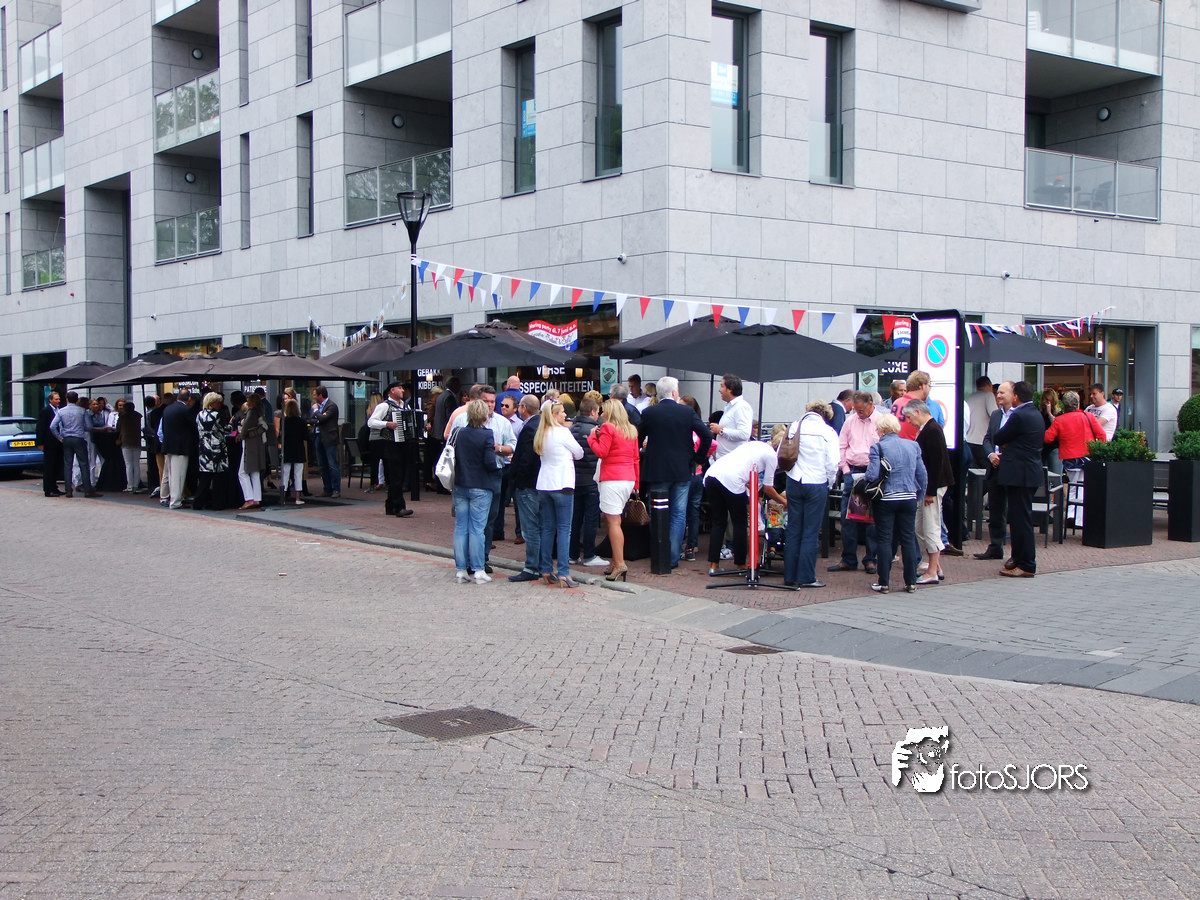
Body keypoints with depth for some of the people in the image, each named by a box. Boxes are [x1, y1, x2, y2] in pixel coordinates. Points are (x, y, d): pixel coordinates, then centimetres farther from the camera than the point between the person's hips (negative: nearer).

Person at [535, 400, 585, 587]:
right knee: (564, 529, -5)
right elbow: (579, 453, 0)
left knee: (548, 528, 11)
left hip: (543, 485, 7)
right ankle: (563, 574, -9)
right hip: (561, 484, -7)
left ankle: (546, 572, 13)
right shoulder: (562, 432, -10)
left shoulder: (541, 434, 9)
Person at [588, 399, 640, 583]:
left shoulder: (608, 428, -6)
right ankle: (616, 561, 14)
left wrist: (592, 436, 2)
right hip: (629, 478, 7)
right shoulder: (631, 430, 15)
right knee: (613, 520, 14)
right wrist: (636, 483, 21)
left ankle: (619, 564, -15)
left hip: (613, 479, -7)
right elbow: (636, 458, 17)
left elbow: (601, 452, -13)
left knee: (613, 521, -8)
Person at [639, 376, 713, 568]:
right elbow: (707, 435, -9)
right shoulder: (687, 412, -4)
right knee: (678, 515, 7)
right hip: (682, 471, 0)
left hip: (656, 472, 0)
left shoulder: (648, 413, -4)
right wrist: (698, 457, 3)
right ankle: (673, 557, 4)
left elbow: (638, 439, 4)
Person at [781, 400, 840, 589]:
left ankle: (789, 576, 10)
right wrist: (830, 483, 7)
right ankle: (805, 577, 2)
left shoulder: (793, 427, 5)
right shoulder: (827, 432, -4)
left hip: (794, 482, 3)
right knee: (811, 533, 1)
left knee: (793, 530, 9)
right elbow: (833, 463, -8)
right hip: (817, 484, -3)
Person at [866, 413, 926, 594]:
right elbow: (922, 475, 8)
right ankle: (911, 582, 12)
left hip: (886, 500, -4)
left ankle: (884, 583, 6)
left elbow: (872, 475, -17)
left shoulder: (878, 447, -9)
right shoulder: (913, 446, 6)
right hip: (909, 499, 4)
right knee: (908, 540, 10)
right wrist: (919, 494, 19)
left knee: (884, 540, 3)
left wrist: (861, 481, 3)